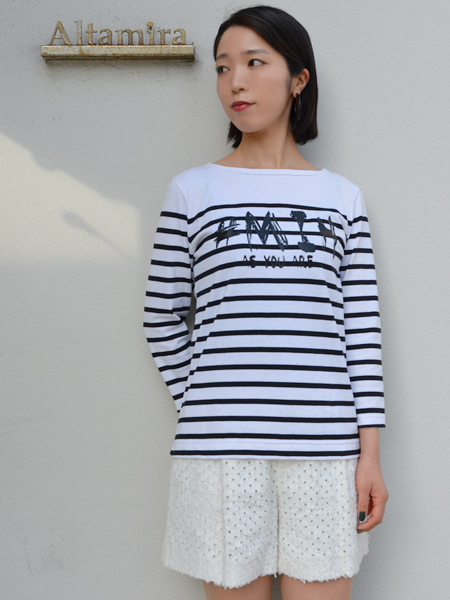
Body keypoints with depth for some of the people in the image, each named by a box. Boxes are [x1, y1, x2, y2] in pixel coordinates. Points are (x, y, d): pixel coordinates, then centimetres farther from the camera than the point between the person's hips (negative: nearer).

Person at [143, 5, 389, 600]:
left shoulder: (341, 197, 9)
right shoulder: (193, 191, 6)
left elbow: (361, 327, 5)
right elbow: (163, 322, 10)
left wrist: (371, 453, 1)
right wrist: (204, 409, 6)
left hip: (324, 449, 1)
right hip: (221, 450, 0)